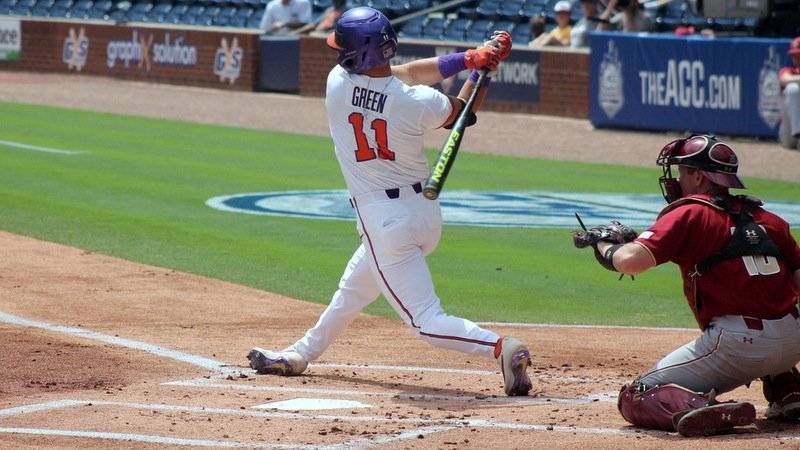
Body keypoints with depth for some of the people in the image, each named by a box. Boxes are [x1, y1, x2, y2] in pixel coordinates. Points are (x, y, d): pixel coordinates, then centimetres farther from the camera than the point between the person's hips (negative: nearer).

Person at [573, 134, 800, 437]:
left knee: (635, 399, 3)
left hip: (734, 344, -6)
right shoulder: (769, 220, 16)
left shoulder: (689, 214, -1)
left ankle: (699, 407, -26)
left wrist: (603, 242, 7)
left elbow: (630, 261, -13)